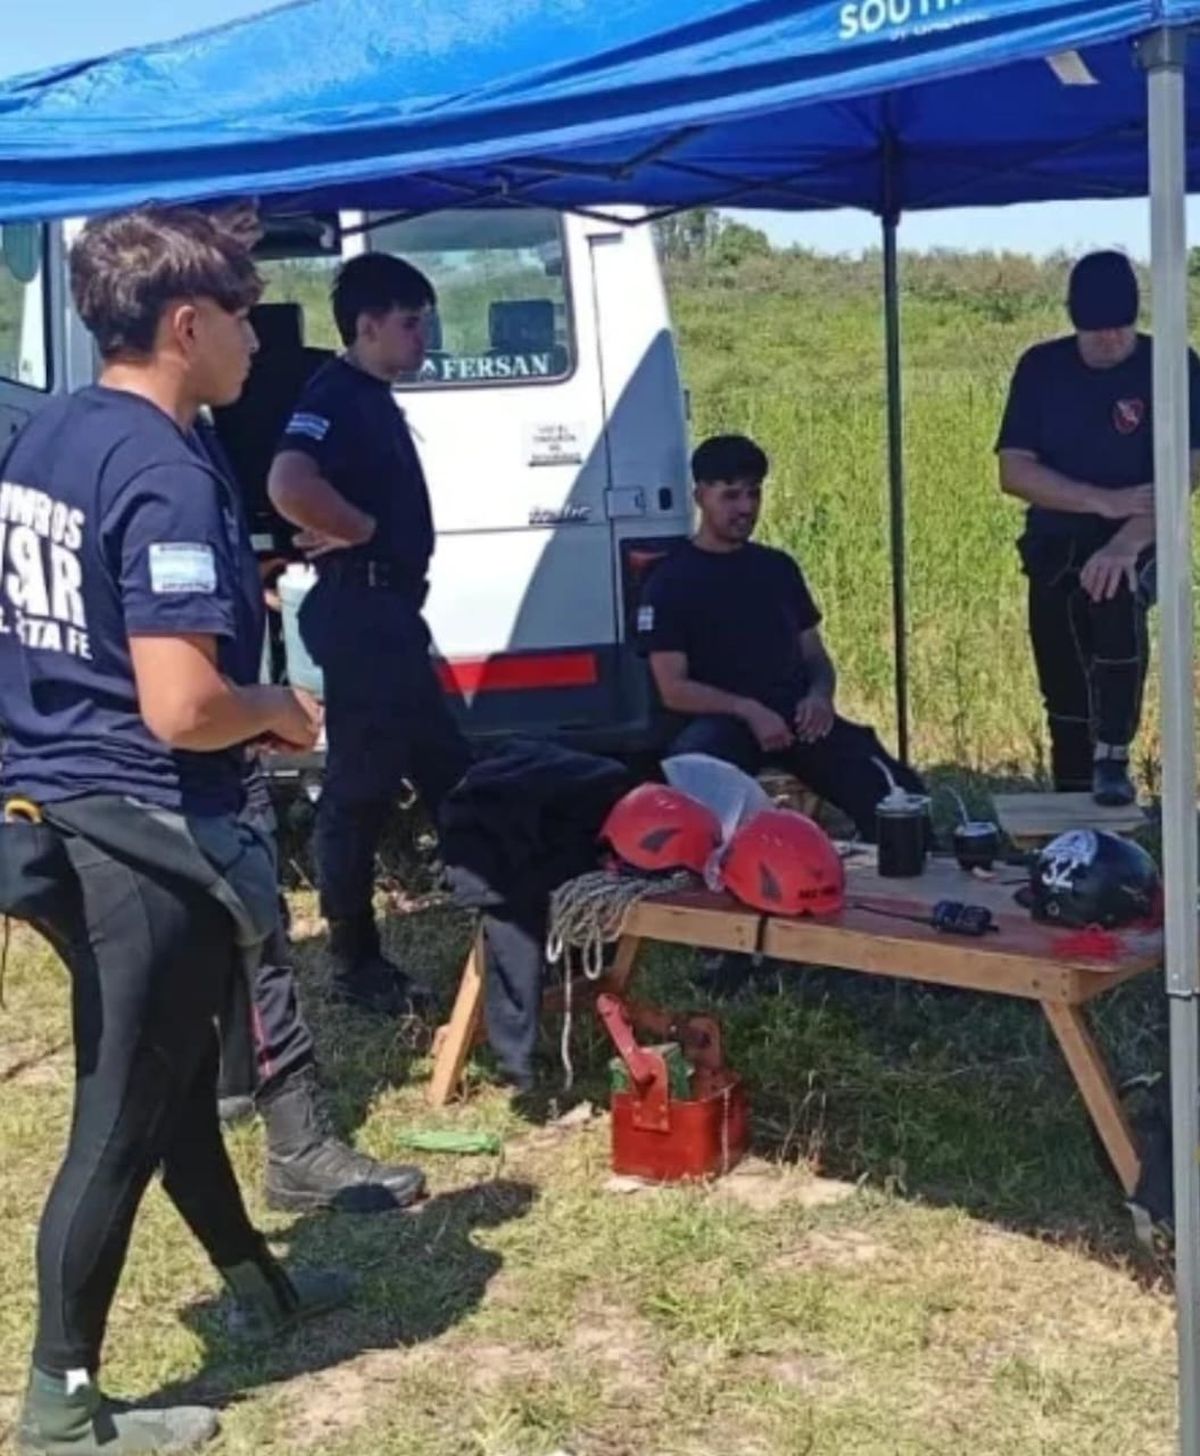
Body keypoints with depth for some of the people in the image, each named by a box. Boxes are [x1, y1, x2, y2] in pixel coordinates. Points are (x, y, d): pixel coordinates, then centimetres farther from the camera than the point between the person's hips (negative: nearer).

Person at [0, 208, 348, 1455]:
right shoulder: (168, 474, -21)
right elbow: (180, 708, -27)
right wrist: (281, 712, -8)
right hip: (141, 834, -10)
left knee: (172, 1066, 23)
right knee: (122, 1114, 3)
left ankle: (257, 1285, 43)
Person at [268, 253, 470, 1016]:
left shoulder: (375, 400, 16)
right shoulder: (337, 394, -15)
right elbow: (289, 486, -32)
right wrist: (364, 534, -19)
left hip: (390, 609, 10)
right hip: (360, 610, -10)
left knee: (446, 768, 16)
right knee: (362, 790, -3)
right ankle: (356, 963, 6)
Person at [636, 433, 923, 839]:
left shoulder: (778, 568, 20)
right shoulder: (671, 581, 4)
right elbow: (673, 688, -4)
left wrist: (819, 696, -2)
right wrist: (748, 710, -19)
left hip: (796, 717, 4)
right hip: (721, 720, -4)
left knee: (896, 791, -18)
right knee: (699, 753, -40)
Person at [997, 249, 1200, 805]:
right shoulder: (1041, 367, 1)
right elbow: (1014, 471, -7)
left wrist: (1126, 544, -33)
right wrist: (1104, 501, -20)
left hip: (1138, 545, -3)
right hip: (1055, 549, 3)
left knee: (1117, 598, -36)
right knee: (1065, 702, 3)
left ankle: (1113, 760, -25)